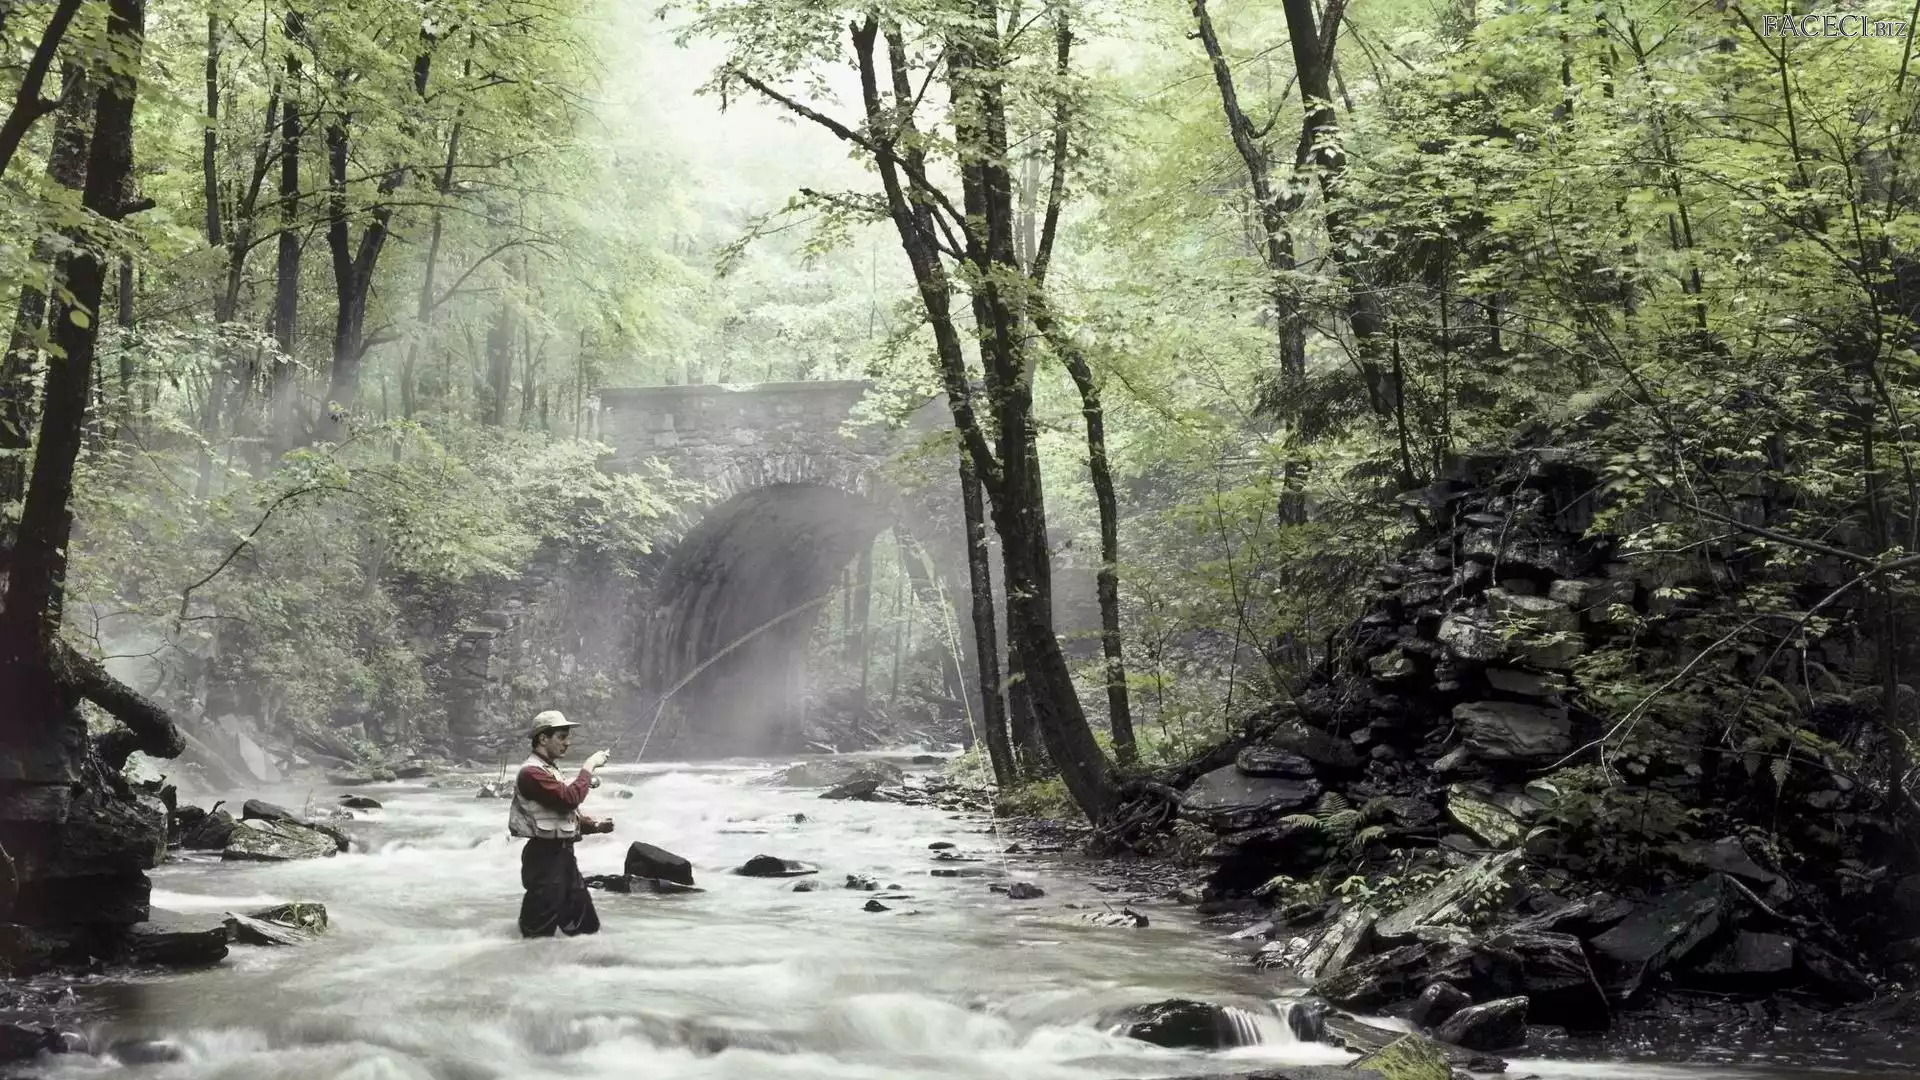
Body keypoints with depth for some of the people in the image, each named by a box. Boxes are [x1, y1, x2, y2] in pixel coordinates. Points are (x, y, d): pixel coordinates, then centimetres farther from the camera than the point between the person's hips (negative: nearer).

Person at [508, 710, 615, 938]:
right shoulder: (532, 772, -15)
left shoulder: (550, 771, 19)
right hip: (545, 856, -10)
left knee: (587, 928, 14)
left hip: (563, 854, 10)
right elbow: (570, 799, -26)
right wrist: (589, 767, -16)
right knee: (540, 933, -6)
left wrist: (596, 825, 6)